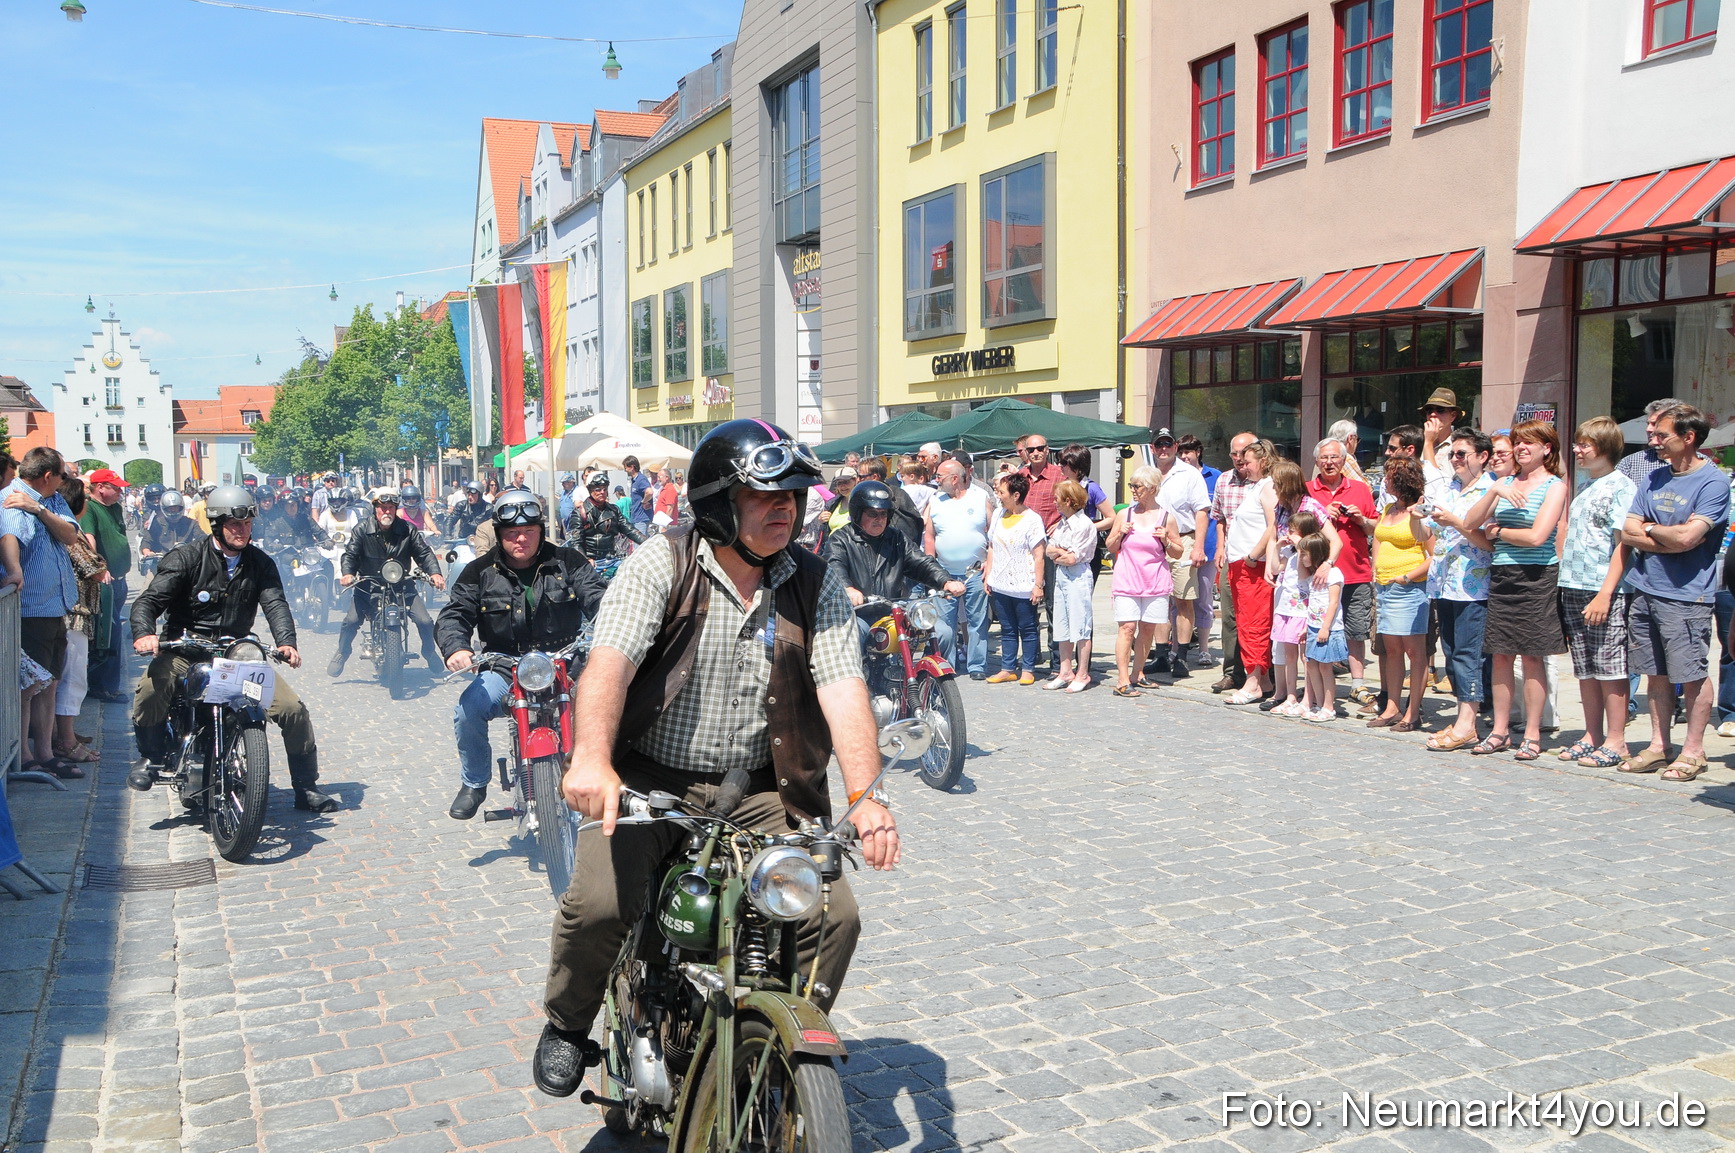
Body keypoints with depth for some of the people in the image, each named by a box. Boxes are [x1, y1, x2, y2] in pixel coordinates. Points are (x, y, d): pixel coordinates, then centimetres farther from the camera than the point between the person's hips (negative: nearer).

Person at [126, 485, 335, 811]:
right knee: (151, 689, -34)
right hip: (185, 648, -3)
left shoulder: (260, 562, 8)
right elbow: (150, 600, -10)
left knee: (293, 709, -10)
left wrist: (286, 642, -26)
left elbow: (275, 603, -5)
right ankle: (151, 758, -6)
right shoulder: (187, 557, -2)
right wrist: (144, 634, -32)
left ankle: (306, 787, 6)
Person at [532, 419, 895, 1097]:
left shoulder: (814, 584, 0)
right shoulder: (662, 565, -7)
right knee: (598, 904, -22)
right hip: (650, 779, -2)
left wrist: (865, 797, -26)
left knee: (835, 917, -12)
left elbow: (843, 689, -10)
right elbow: (610, 660, -22)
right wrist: (592, 757, -41)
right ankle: (567, 1024, 12)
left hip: (760, 788, 3)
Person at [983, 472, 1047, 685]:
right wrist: (988, 575, 13)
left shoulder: (1032, 520, -10)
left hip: (1024, 586, -6)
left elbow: (1039, 555, -11)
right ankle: (1007, 669, 19)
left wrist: (1038, 585, -14)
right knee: (1007, 629, 12)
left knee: (1027, 629, 4)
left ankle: (1028, 669, 13)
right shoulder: (998, 516, 9)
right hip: (1000, 585, 6)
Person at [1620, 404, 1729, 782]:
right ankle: (1659, 746, 19)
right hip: (1646, 591, 6)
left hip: (1686, 596, -6)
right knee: (1656, 674, 11)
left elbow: (1687, 537, -20)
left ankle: (1693, 751, 9)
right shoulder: (1654, 479, 13)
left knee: (1691, 676, 0)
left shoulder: (1713, 482, -8)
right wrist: (1671, 539, -9)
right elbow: (1628, 534, 5)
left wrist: (1650, 530, -2)